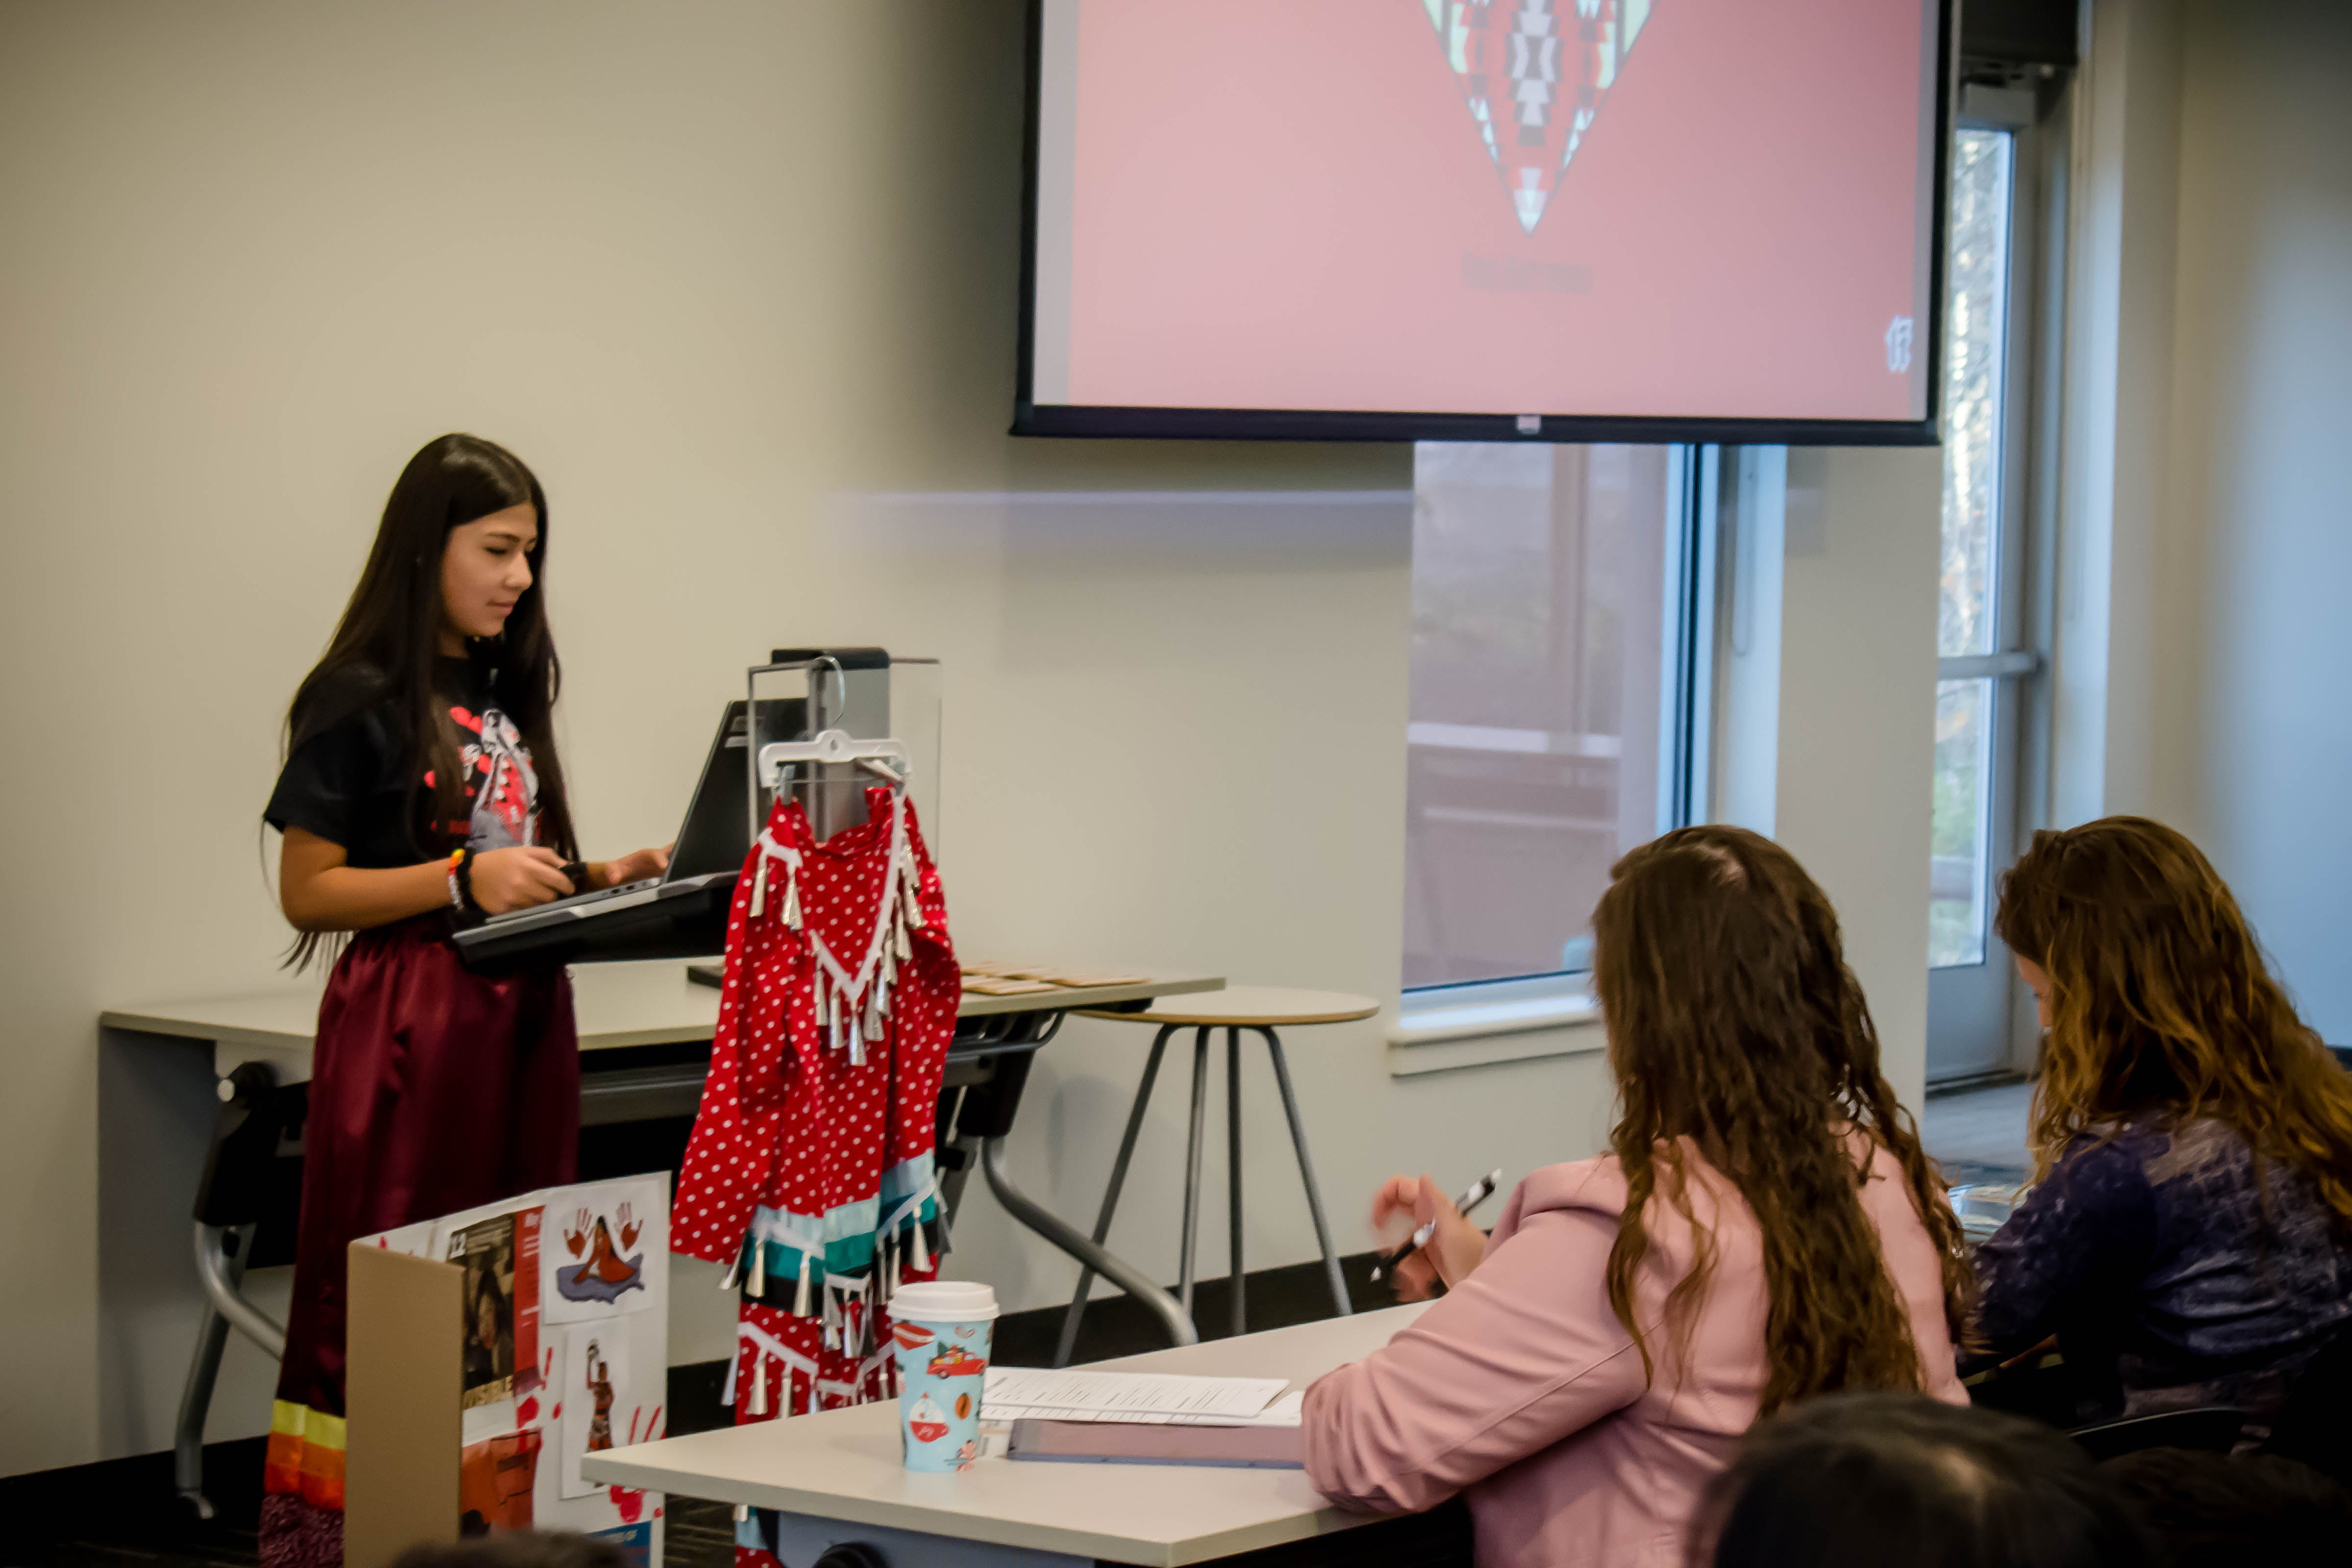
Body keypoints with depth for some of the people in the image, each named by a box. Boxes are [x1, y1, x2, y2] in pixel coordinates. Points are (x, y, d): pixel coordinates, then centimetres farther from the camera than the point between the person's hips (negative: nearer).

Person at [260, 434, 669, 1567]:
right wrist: (460, 881, -18)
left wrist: (602, 881, 5)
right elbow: (306, 891, -9)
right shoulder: (360, 700, -6)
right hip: (410, 1018, -7)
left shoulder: (508, 690, 15)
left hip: (521, 1011, 7)